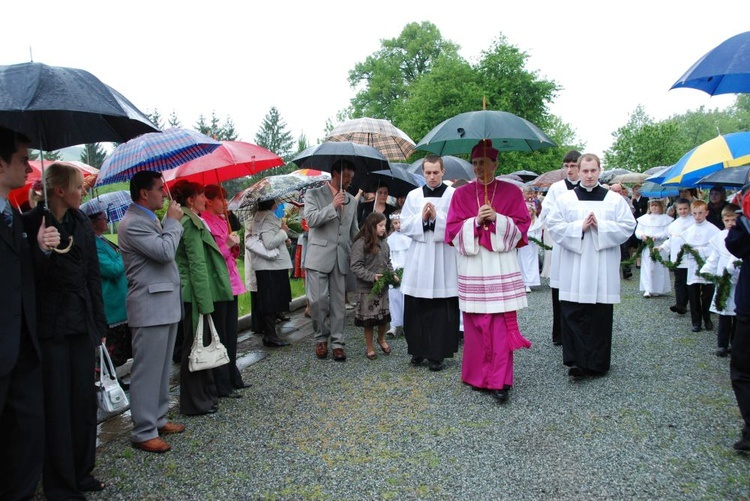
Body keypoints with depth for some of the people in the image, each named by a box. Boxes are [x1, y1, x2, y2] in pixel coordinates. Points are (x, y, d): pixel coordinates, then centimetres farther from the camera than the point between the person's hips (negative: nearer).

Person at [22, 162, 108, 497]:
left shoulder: (82, 223, 8)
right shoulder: (32, 223, -6)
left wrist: (99, 324, 10)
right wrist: (43, 246, -25)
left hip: (82, 324, 5)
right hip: (50, 325, -5)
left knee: (84, 399, 10)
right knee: (56, 404, 3)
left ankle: (81, 473, 24)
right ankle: (60, 484, 16)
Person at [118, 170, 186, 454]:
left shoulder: (151, 219, 16)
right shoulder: (132, 223, -15)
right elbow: (165, 251, -23)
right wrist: (173, 220, -12)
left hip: (166, 304, 10)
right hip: (150, 306, -10)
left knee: (162, 368, 17)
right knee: (147, 371, -3)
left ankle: (158, 419, 28)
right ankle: (143, 433, 6)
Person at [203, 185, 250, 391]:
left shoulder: (223, 220, 14)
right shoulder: (204, 223, -12)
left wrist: (235, 245, 2)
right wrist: (227, 244, -19)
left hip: (231, 281, 9)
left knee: (232, 331, 14)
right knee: (219, 335, -1)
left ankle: (232, 378, 25)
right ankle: (221, 383, 9)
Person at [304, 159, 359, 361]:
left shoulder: (351, 201, 16)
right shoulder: (314, 194, 3)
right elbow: (311, 219, -13)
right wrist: (333, 206, -17)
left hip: (341, 259, 3)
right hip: (319, 257, -3)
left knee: (338, 302, 4)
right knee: (317, 300, -4)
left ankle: (337, 342, 12)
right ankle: (321, 338, 16)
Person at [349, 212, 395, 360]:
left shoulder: (383, 242, 5)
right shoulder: (360, 243, -14)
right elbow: (355, 267, -16)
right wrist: (372, 276, -22)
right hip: (367, 287, -5)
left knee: (384, 315, 13)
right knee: (369, 319, 5)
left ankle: (381, 339, 39)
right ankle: (369, 347, 22)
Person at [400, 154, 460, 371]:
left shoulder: (454, 195, 1)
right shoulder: (413, 195, 10)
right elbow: (404, 225, 7)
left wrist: (436, 217, -16)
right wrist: (422, 217, -8)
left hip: (444, 258, -3)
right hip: (419, 258, 3)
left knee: (442, 309, -1)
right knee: (416, 308, 5)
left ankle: (437, 354, 10)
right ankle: (419, 350, 20)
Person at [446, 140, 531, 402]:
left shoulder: (511, 192, 6)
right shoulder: (461, 193, 9)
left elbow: (522, 224, 1)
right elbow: (453, 228, 3)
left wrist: (497, 219, -15)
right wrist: (476, 221, -13)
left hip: (502, 266, -1)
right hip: (473, 266, 1)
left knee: (501, 324, -4)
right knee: (475, 322, 4)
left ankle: (500, 381, 1)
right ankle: (477, 375, 18)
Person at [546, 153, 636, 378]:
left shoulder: (614, 199, 7)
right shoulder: (565, 199, 5)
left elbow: (628, 226, 1)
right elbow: (554, 225, -3)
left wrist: (600, 226, -11)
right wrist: (579, 227, -14)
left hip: (602, 269, 1)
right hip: (574, 270, 0)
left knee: (600, 315, 4)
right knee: (574, 315, -3)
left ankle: (598, 363, 14)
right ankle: (577, 361, 2)